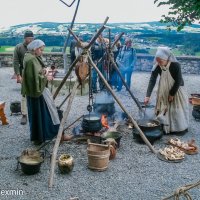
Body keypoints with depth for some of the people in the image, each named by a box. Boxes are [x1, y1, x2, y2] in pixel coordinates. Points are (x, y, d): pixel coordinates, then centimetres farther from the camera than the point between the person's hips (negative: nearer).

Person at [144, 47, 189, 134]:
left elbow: (178, 81, -21)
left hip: (176, 89, -3)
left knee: (177, 109, 6)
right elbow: (152, 81, -25)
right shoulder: (157, 67, -21)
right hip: (164, 90, 3)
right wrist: (148, 95, -34)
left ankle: (181, 128, 25)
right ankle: (165, 127, 22)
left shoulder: (176, 65, -29)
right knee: (163, 109, 7)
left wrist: (172, 94, -16)